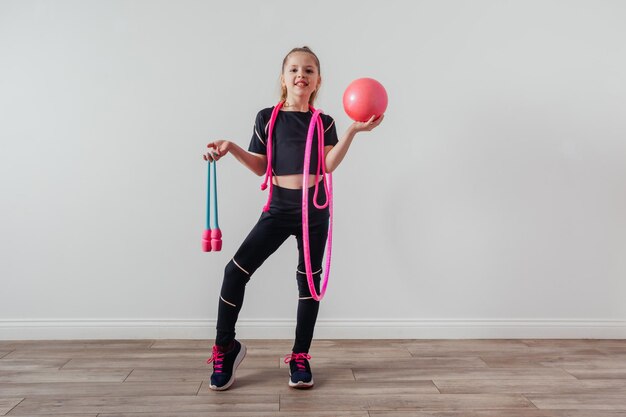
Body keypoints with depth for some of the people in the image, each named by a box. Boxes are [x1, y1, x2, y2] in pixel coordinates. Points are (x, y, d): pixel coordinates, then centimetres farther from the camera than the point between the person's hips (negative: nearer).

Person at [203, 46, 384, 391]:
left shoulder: (324, 123, 5)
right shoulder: (267, 118, 4)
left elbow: (328, 165, -10)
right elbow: (260, 167, 4)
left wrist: (353, 131, -17)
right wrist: (231, 149, -10)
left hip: (314, 210, 1)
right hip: (279, 207, 0)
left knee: (309, 281, 7)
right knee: (236, 271, -9)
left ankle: (299, 357, 22)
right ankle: (225, 348, 10)